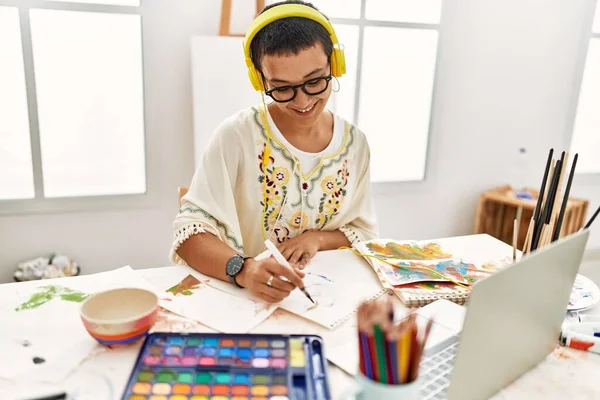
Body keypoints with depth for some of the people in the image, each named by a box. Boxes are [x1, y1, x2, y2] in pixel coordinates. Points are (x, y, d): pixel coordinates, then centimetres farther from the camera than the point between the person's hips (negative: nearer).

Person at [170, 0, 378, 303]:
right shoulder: (237, 136, -13)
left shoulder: (354, 143, 0)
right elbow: (189, 231, -15)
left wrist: (318, 238, -13)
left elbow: (364, 233, 6)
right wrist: (243, 269, -33)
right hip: (244, 297, -2)